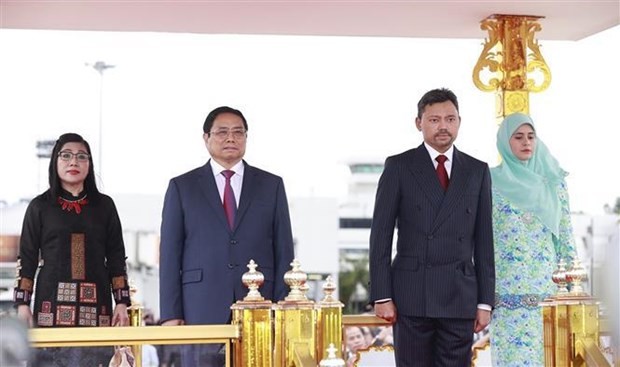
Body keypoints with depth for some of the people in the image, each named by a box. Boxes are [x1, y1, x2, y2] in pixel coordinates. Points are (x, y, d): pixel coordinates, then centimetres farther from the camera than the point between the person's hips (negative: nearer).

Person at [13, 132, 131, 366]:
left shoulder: (104, 205, 13)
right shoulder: (40, 206, 9)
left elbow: (116, 258, 11)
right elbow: (27, 259, 7)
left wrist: (122, 303, 3)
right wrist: (22, 304, -1)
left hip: (96, 306, 1)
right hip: (53, 306, -1)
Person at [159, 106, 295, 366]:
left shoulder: (272, 185, 12)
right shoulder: (182, 187, 9)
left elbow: (284, 251, 9)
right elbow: (170, 254, 5)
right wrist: (170, 314, -2)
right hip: (202, 310, -1)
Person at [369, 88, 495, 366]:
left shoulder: (477, 171, 10)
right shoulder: (399, 167, 2)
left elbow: (484, 239, 10)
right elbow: (381, 235, 0)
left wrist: (485, 301, 5)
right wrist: (381, 295, -7)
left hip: (460, 297, 2)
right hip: (411, 294, -2)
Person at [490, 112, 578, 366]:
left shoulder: (551, 179, 9)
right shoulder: (491, 181, 2)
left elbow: (564, 229, 11)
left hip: (544, 281, 3)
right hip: (508, 281, -2)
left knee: (540, 346, 1)